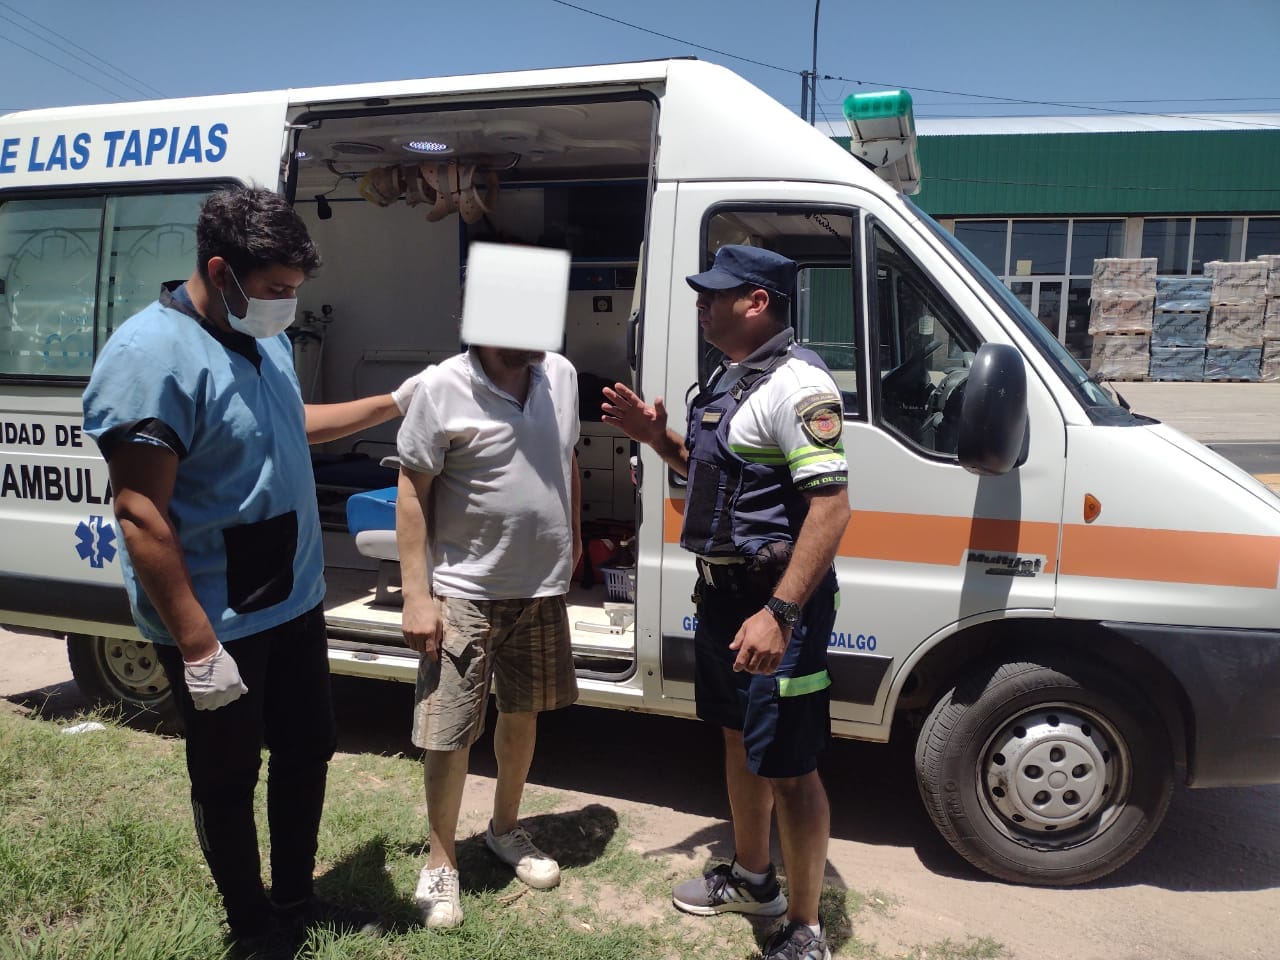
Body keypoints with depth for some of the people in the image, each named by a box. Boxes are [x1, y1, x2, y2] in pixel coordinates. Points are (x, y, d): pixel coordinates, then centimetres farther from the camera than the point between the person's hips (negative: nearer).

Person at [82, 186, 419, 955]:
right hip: (219, 625, -8)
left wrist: (392, 403, 20)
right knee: (229, 780, 12)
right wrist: (197, 645, -24)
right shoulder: (154, 357, -23)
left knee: (307, 751, 20)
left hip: (294, 602, 9)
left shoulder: (264, 338, 5)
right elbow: (141, 515, -24)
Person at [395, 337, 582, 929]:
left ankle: (505, 829, 42)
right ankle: (441, 862, 26)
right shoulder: (443, 387, -16)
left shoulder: (560, 375, -1)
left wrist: (572, 538, 18)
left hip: (543, 587, 5)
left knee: (523, 713, 19)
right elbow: (413, 492, -12)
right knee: (447, 734, 3)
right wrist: (416, 594, -14)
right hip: (465, 593, -5)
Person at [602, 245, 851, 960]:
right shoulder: (733, 378, 13)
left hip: (778, 601, -10)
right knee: (741, 740, 22)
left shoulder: (797, 384, -19)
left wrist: (779, 613, -31)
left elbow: (831, 507, -26)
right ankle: (752, 879, 42)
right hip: (723, 589, 10)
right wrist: (656, 436, 7)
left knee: (787, 767, 0)